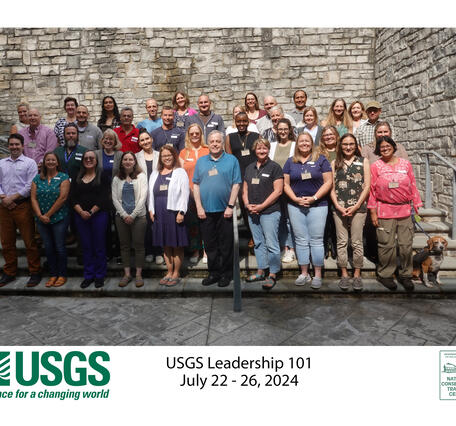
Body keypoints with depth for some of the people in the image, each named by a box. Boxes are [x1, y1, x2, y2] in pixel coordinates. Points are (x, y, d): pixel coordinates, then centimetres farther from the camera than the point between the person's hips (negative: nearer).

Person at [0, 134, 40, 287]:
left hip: (22, 206, -5)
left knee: (29, 241, -1)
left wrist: (12, 197, -12)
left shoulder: (29, 163, 0)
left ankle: (35, 272, 9)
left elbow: (30, 186, -9)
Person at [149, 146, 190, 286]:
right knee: (166, 245, 11)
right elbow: (151, 193, 18)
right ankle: (169, 272, 21)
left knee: (177, 246, 2)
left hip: (174, 213, -5)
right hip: (159, 214, 5)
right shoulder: (155, 174, 17)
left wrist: (181, 212, -13)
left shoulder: (180, 172, 1)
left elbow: (184, 194, -5)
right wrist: (151, 210, 8)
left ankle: (176, 274, 12)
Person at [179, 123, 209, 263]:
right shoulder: (183, 153, 11)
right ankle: (195, 251, 18)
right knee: (192, 223, 6)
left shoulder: (208, 151, 5)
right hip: (189, 193, 2)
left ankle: (206, 251, 11)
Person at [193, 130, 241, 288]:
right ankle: (213, 273, 22)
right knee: (210, 244, 9)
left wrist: (230, 206, -10)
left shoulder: (232, 160, 3)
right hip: (206, 210, 3)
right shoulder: (201, 161, 12)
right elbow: (196, 185, 9)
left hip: (224, 210, -3)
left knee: (225, 245, 5)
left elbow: (236, 184, -2)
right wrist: (199, 207, -1)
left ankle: (226, 274, 18)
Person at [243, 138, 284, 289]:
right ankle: (261, 271, 25)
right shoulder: (249, 168, 15)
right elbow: (245, 189, 17)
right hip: (252, 213, 6)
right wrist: (247, 204, -2)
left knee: (271, 244, -4)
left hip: (269, 212, -6)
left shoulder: (274, 167, -3)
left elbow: (278, 191, -10)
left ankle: (272, 275, 6)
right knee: (258, 243, 14)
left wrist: (261, 206, -14)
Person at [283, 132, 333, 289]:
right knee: (301, 240, 7)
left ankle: (317, 275, 9)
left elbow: (328, 182, -3)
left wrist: (314, 197, -13)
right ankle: (304, 274, 17)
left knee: (316, 240, -1)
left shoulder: (321, 160, 3)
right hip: (295, 206, 3)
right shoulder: (290, 162, 10)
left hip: (317, 205, -3)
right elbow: (285, 184, 7)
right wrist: (296, 199, -7)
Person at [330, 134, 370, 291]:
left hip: (358, 208, -1)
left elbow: (367, 186, 1)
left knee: (357, 243, 1)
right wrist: (338, 206, -6)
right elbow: (331, 187, 6)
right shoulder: (335, 163, 12)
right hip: (339, 209, 2)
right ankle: (344, 275, 14)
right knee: (341, 242, 4)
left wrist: (356, 206, -8)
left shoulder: (363, 162, 8)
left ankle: (357, 275, 13)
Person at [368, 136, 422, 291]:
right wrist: (373, 211, -3)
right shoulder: (375, 166, 2)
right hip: (385, 212, -2)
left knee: (406, 245, 7)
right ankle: (385, 274, 16)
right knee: (387, 245, 0)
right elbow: (371, 189, 1)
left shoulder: (405, 164, 9)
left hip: (405, 210, 3)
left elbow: (413, 186, 12)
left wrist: (417, 206, 8)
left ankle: (405, 274, 22)